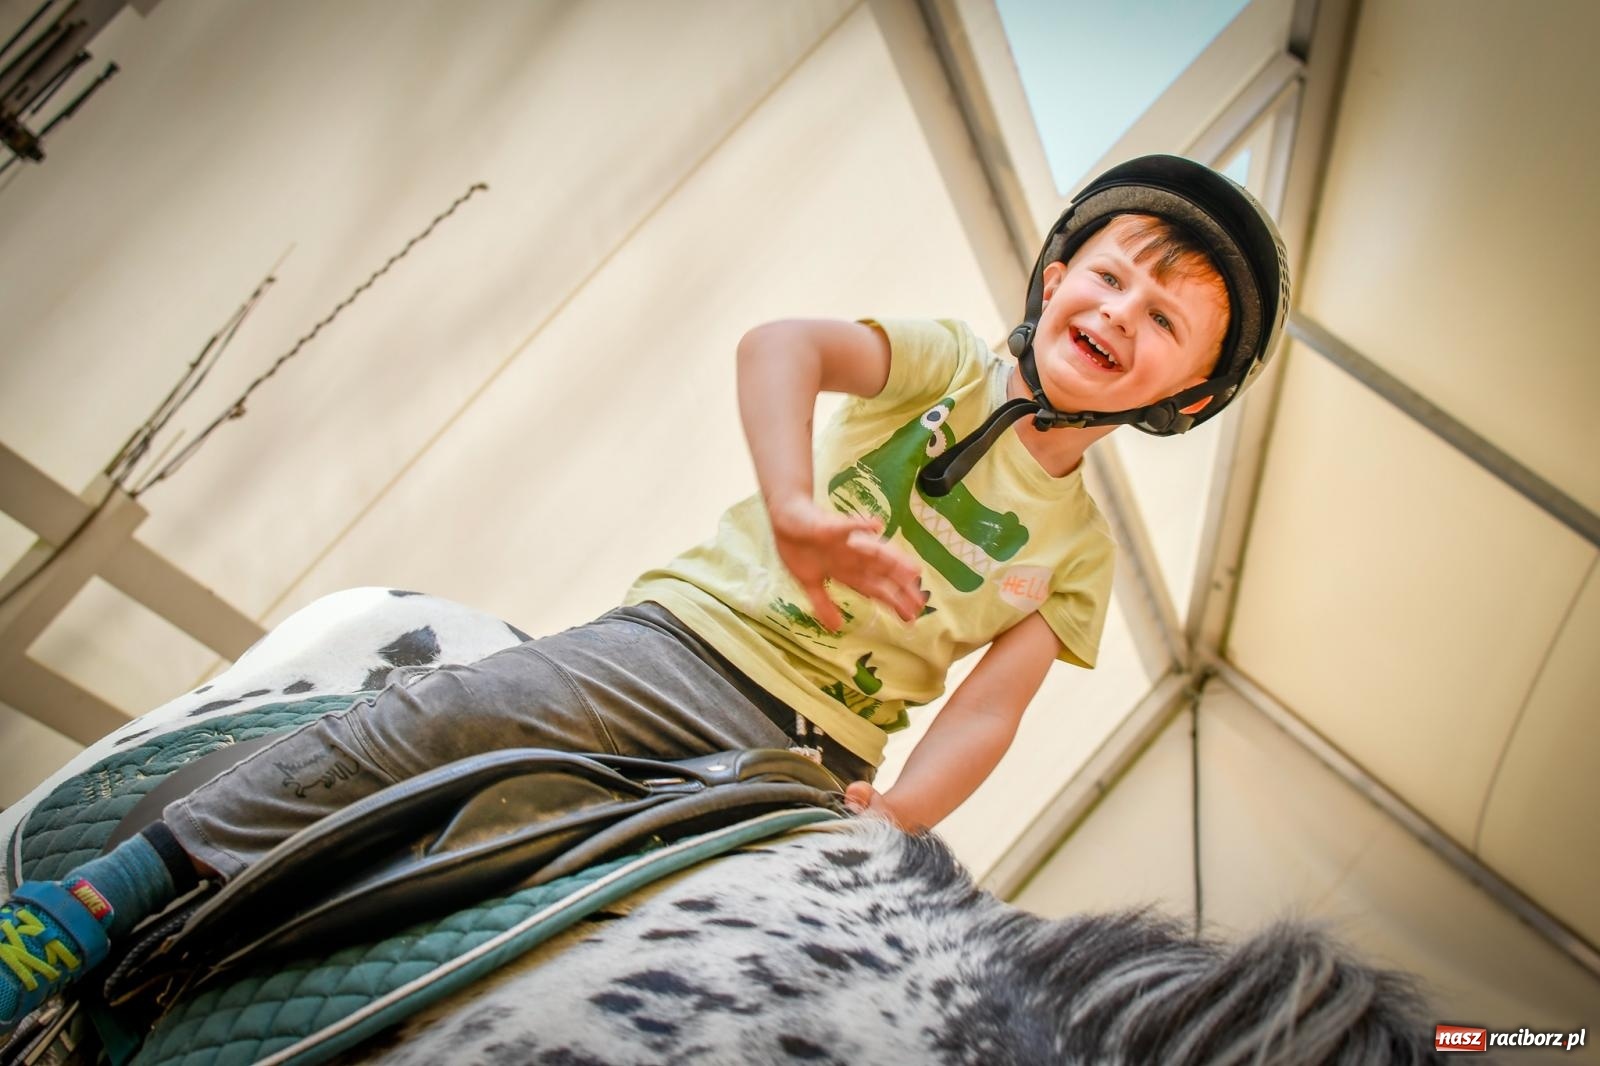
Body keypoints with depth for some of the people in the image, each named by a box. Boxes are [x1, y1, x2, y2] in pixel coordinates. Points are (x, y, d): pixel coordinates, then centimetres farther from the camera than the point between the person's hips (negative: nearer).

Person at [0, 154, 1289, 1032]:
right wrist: (793, 508, -35)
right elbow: (778, 344, -17)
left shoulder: (1080, 550, 11)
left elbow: (990, 704, 2)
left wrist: (896, 817, -17)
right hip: (693, 640, -3)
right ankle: (110, 896, -16)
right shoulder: (953, 364, 2)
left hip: (810, 759, 4)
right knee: (440, 720, -23)